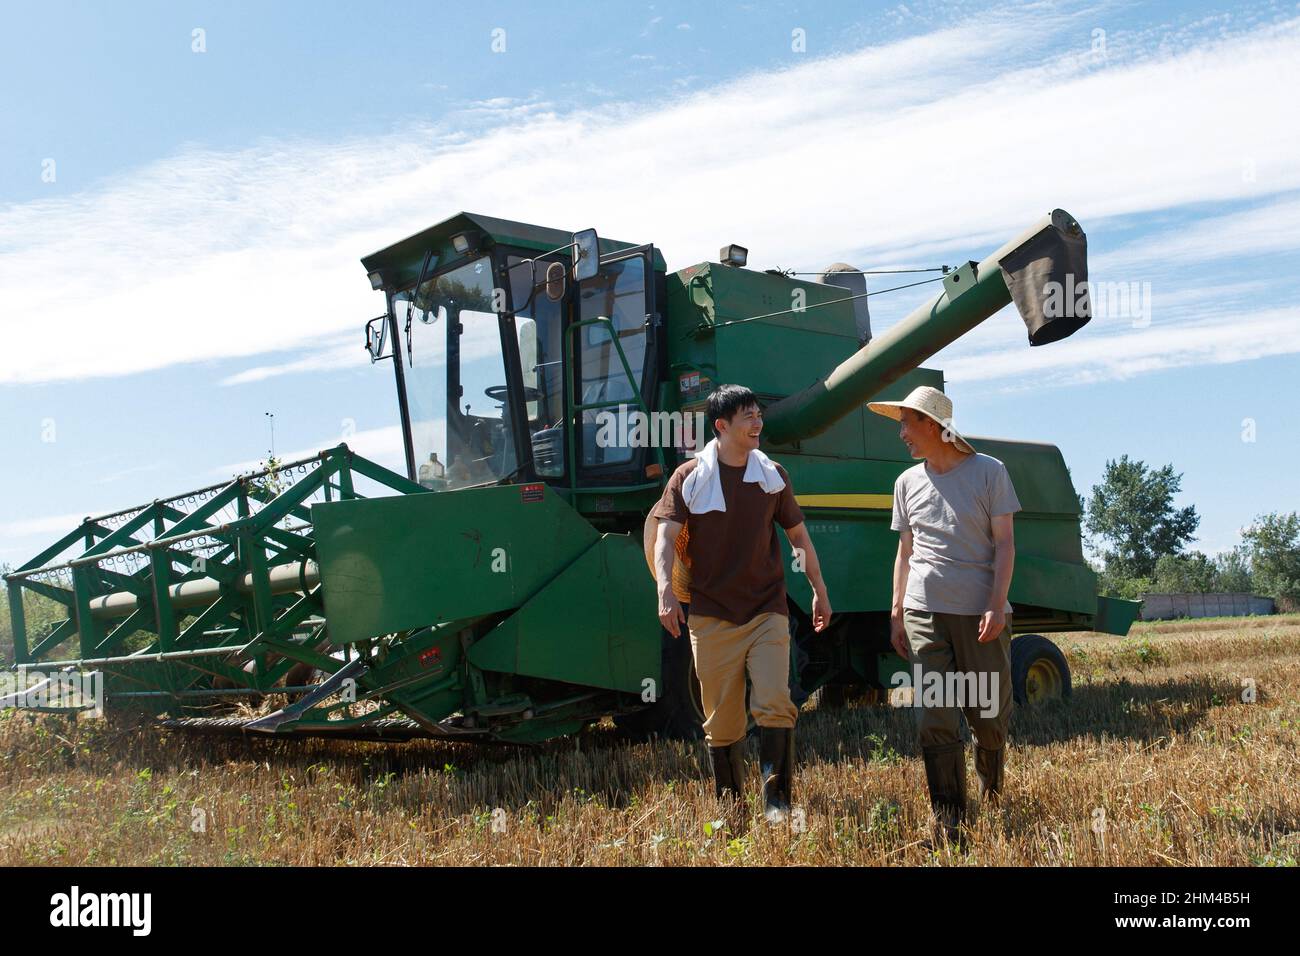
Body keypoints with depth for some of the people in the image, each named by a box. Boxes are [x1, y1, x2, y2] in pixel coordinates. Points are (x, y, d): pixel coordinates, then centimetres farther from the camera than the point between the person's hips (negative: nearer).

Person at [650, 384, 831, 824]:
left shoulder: (773, 475, 8)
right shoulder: (689, 477, 0)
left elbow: (799, 536, 17)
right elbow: (666, 537, -7)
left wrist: (820, 591, 16)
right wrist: (665, 591, -22)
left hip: (767, 611, 1)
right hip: (712, 617, -1)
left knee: (774, 705, -14)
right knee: (722, 722, 5)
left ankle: (776, 803, -4)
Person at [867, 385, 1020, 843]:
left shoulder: (988, 471, 1)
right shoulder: (908, 482, 11)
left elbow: (1005, 543, -1)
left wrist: (996, 605, -11)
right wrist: (896, 613, 12)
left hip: (981, 613, -2)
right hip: (925, 614, 3)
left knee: (989, 715, 4)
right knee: (936, 721, -5)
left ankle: (993, 798, 34)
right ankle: (949, 825, 1)